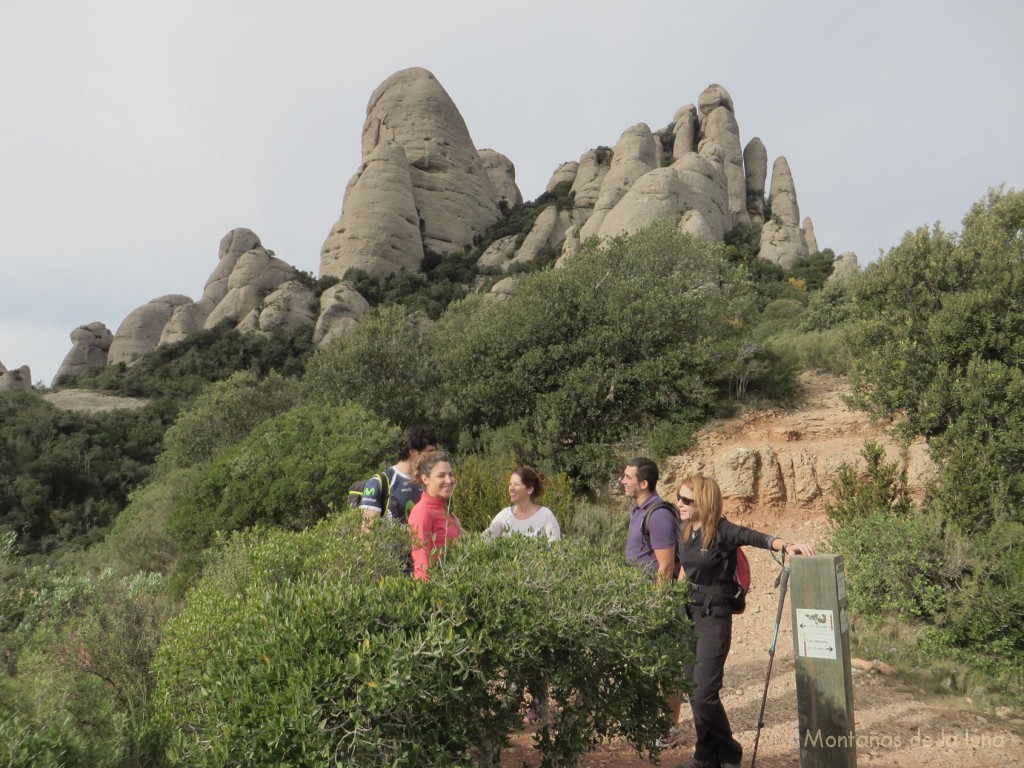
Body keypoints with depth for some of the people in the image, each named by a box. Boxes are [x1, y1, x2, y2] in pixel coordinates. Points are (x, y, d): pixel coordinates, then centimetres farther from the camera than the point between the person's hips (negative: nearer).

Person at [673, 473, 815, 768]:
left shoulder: (721, 531, -16)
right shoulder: (687, 532, 4)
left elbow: (756, 537, -32)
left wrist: (786, 546, -49)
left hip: (714, 619, -7)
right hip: (689, 615, 7)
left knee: (705, 693, -7)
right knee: (694, 691, 12)